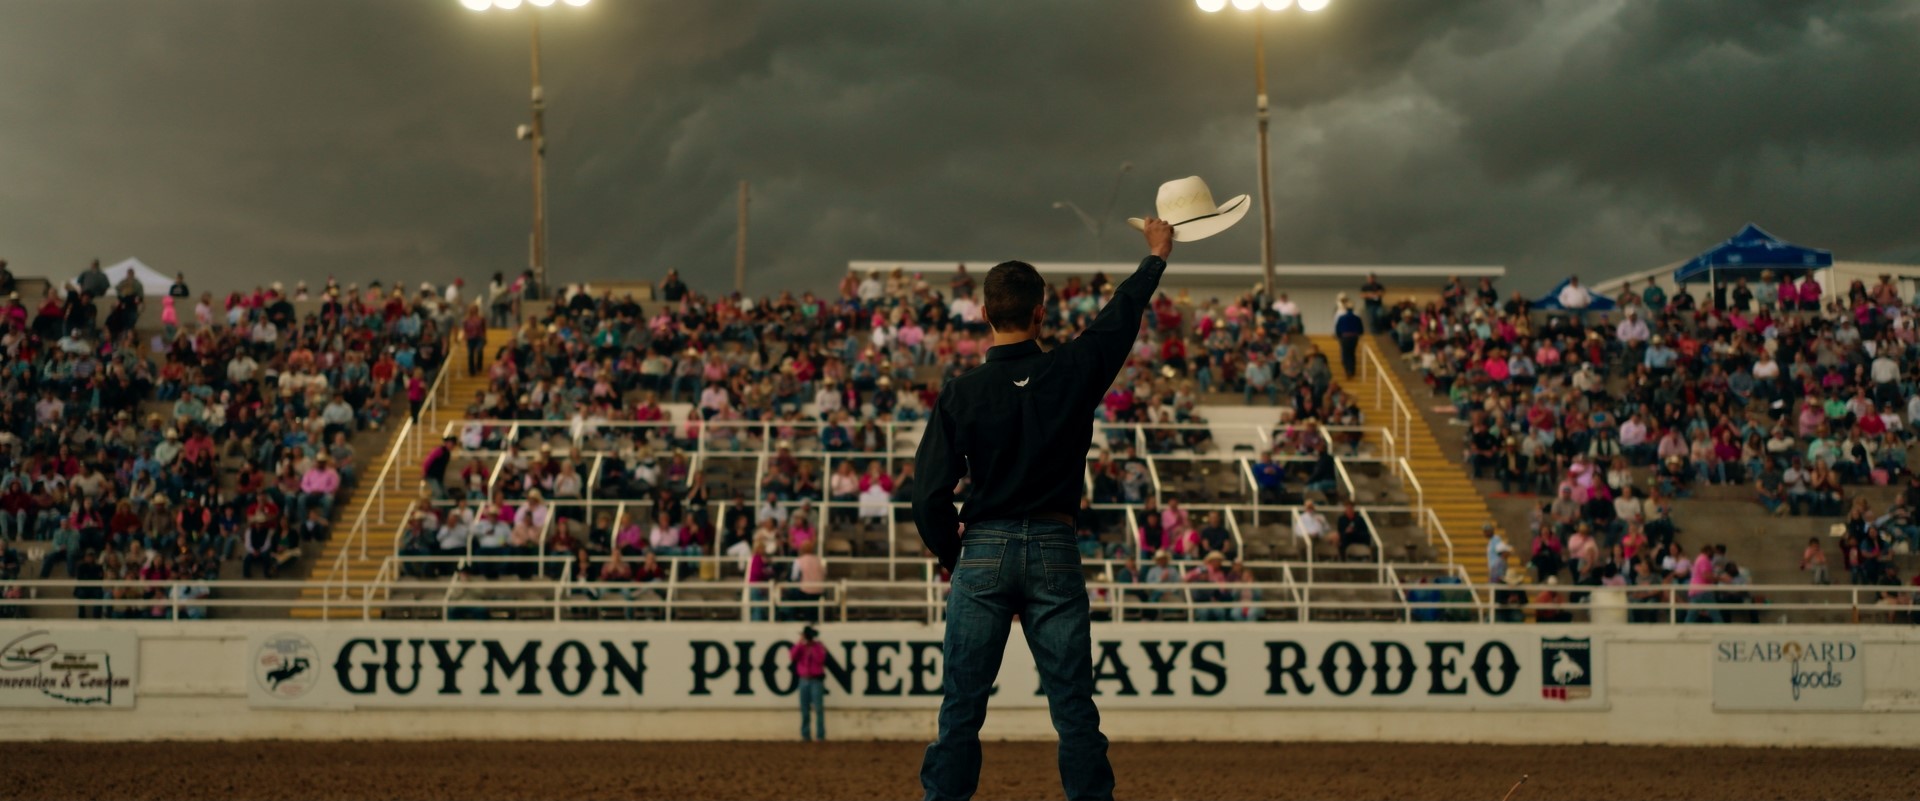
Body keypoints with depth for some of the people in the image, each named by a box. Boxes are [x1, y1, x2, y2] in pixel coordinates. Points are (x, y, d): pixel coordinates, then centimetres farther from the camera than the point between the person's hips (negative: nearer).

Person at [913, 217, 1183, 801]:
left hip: (984, 553, -1)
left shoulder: (960, 394, -4)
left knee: (961, 708, 3)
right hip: (1055, 552, 1)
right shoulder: (1072, 372, -2)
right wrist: (1156, 257, 34)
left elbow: (930, 497, -6)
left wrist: (956, 560, 11)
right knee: (1074, 709, 5)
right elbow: (1123, 315, 17)